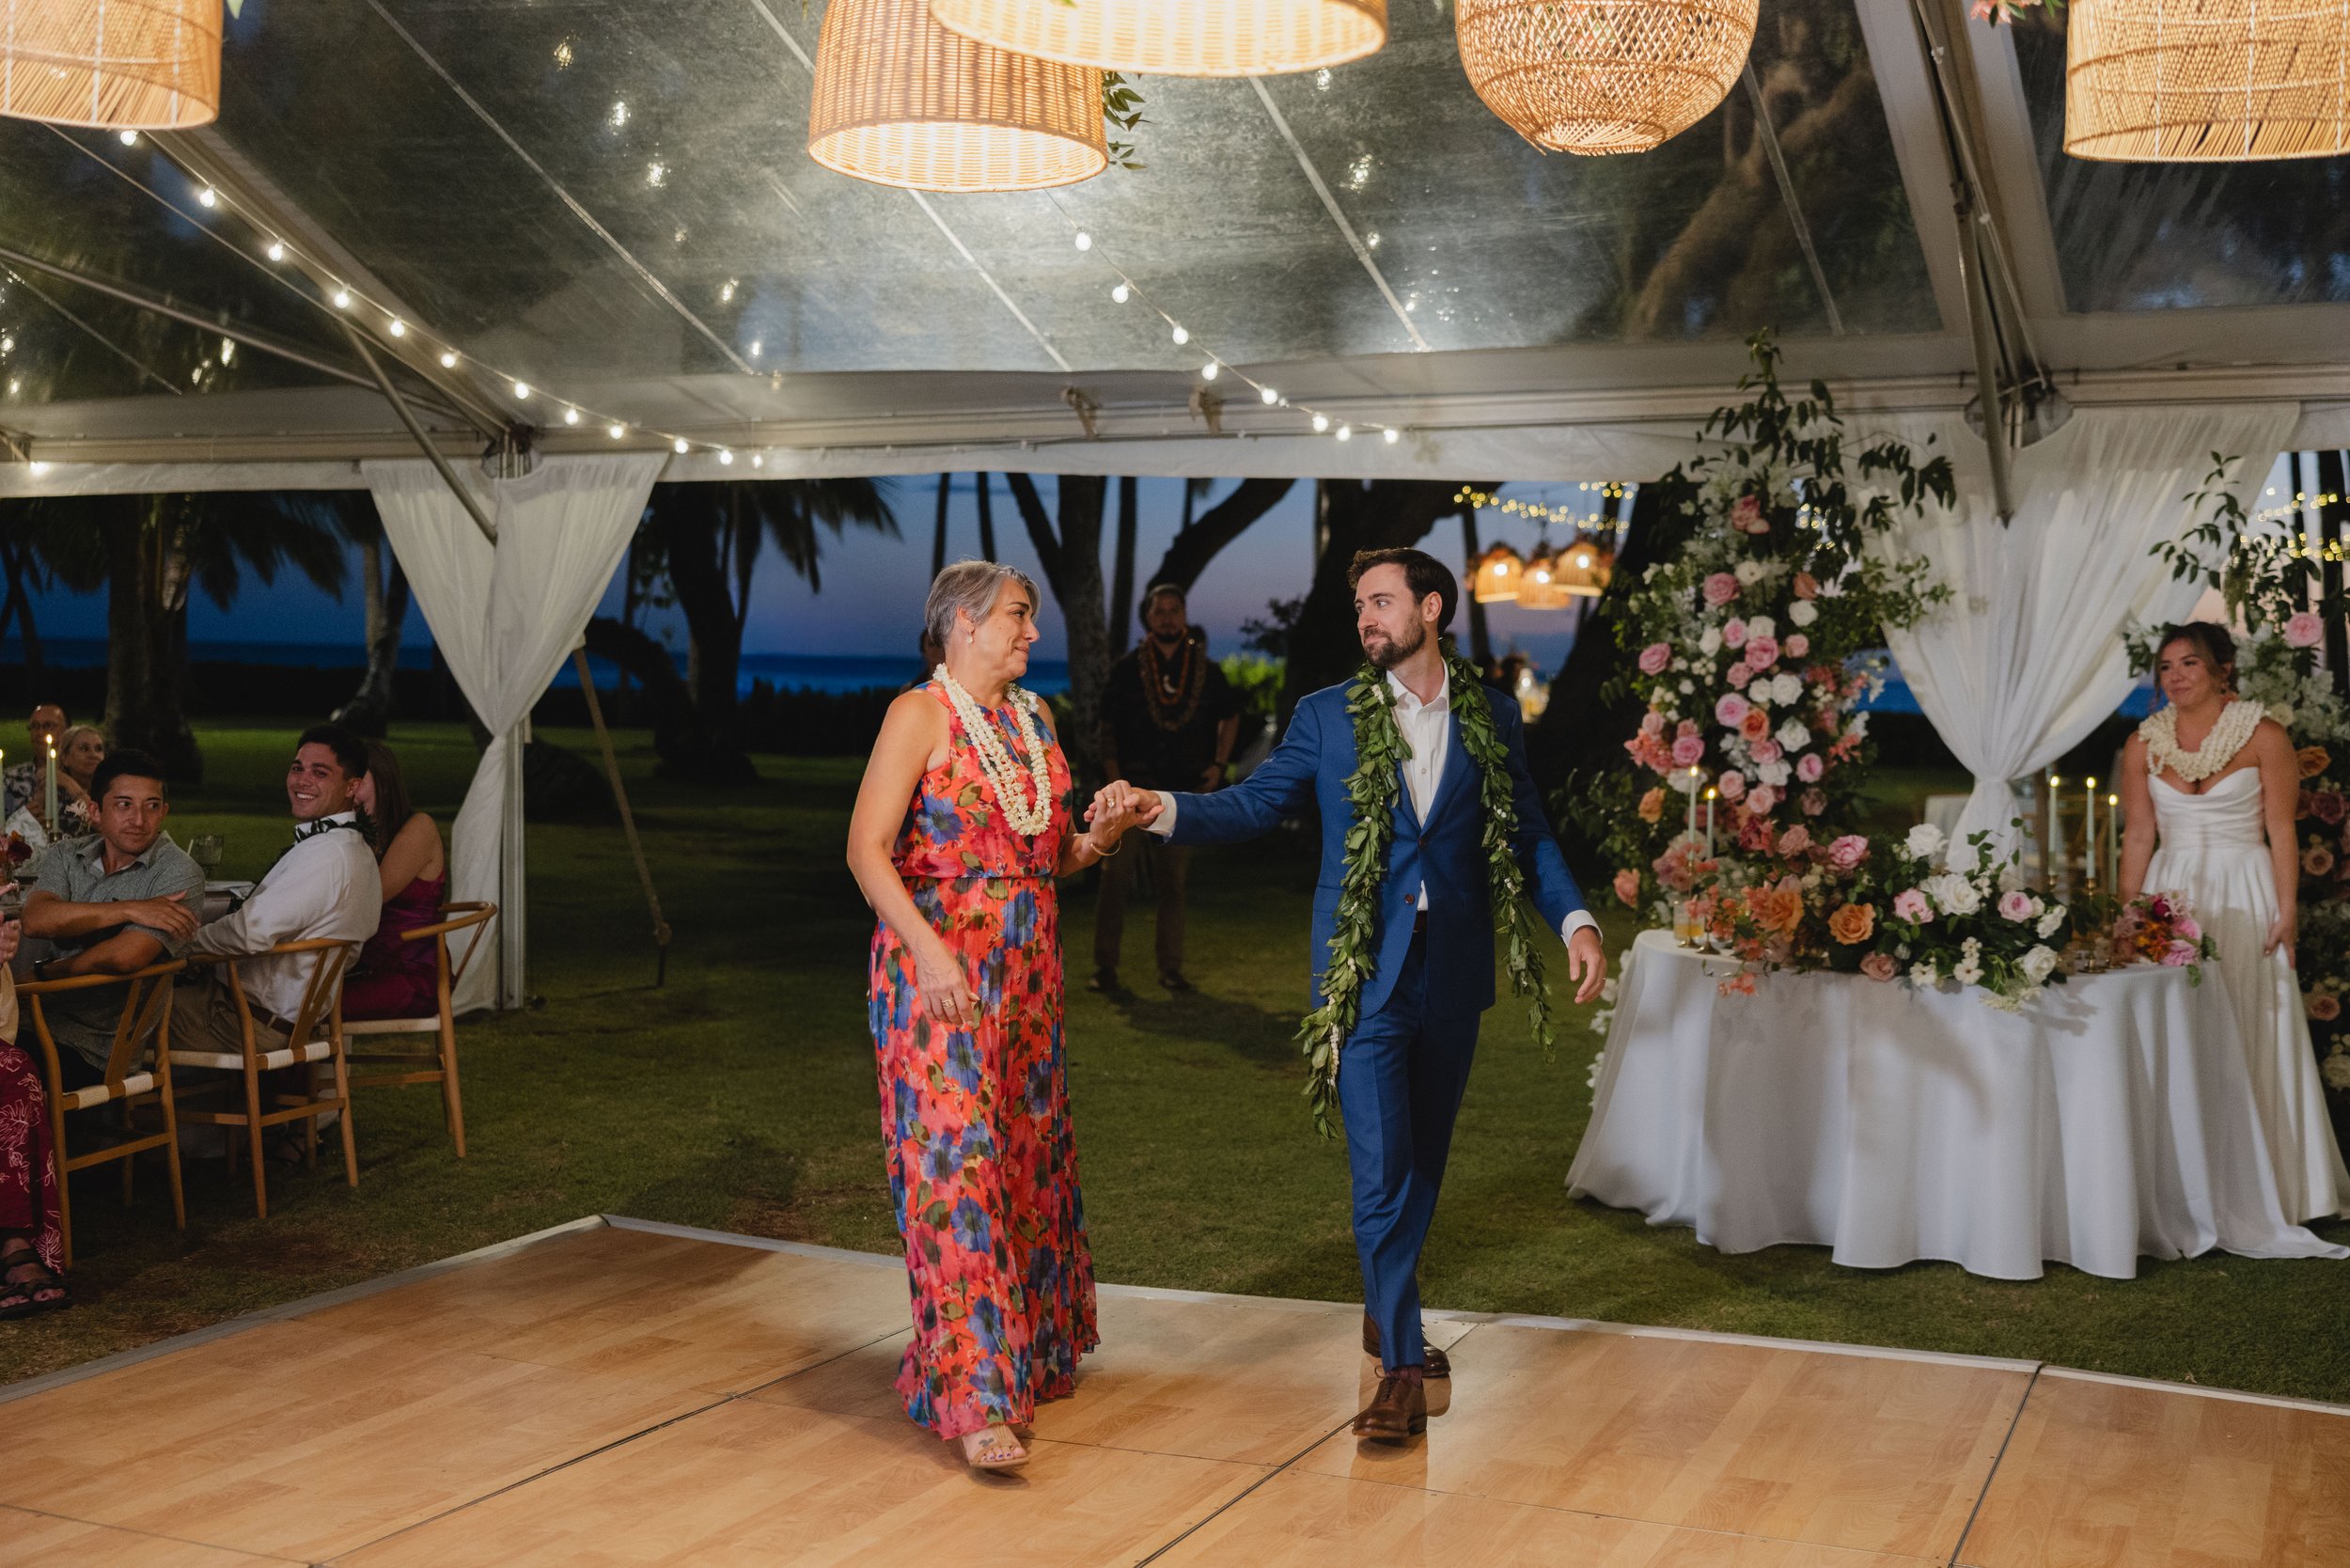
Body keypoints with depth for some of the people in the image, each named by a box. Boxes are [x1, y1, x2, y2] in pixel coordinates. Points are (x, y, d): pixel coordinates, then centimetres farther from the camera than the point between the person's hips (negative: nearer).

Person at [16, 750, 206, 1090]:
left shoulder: (179, 875, -6)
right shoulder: (64, 855, 12)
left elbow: (124, 957, -19)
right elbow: (36, 920, -8)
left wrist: (43, 973, -5)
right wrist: (128, 910, -16)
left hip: (99, 1046, -5)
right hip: (35, 1020, 5)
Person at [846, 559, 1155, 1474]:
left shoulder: (1033, 720, 14)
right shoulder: (920, 715, -7)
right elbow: (866, 850, -15)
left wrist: (1099, 836, -2)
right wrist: (928, 949, -26)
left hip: (1027, 969, 7)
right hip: (939, 968, -7)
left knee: (1030, 1149, 13)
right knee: (957, 1162, -9)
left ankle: (1033, 1348, 28)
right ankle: (975, 1397, -8)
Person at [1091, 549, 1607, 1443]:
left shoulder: (1491, 717, 7)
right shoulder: (1328, 716, 3)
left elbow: (1529, 834, 9)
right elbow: (1250, 806, 2)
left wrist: (1575, 920, -4)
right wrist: (1160, 808, -14)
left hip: (1453, 971, 2)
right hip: (1368, 974, -2)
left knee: (1422, 1161, 14)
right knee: (1381, 1170, -7)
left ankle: (1385, 1313, 35)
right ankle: (1402, 1366, -1)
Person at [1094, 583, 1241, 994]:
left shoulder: (1206, 671, 7)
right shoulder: (1127, 669, 2)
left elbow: (1230, 717, 22)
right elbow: (1107, 729, 4)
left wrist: (1219, 764, 10)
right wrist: (1115, 783, -6)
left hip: (1184, 791, 2)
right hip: (1134, 787, -2)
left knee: (1173, 882, 7)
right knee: (1116, 876, -7)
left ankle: (1171, 967, 13)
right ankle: (1105, 967, -2)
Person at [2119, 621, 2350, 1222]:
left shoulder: (2264, 736, -2)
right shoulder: (2143, 745, 6)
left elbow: (2282, 831, -4)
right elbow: (2137, 837, 8)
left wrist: (2286, 911, -10)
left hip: (2246, 898, -3)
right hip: (2170, 898, 3)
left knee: (2250, 1036, 1)